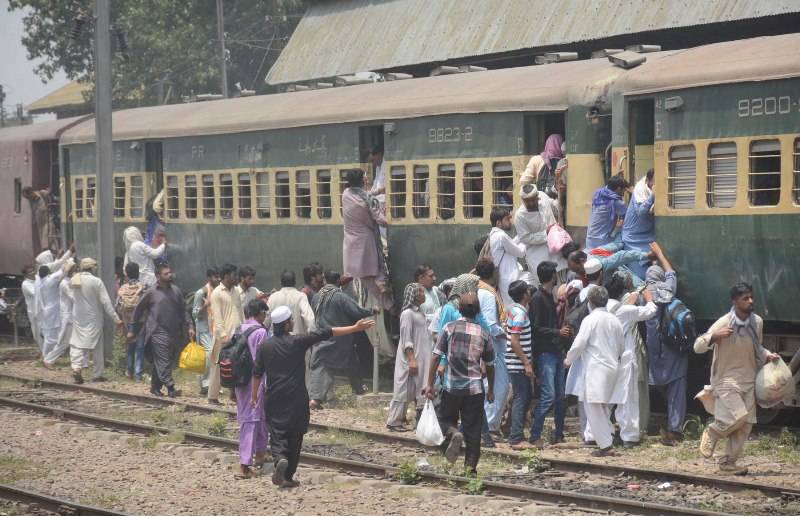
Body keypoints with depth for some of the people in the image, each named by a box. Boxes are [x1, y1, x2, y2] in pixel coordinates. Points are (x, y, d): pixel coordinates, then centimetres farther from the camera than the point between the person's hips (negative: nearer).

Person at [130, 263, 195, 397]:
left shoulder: (176, 291, 11)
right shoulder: (151, 293, 0)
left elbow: (183, 311, 15)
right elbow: (138, 311, 8)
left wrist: (189, 326, 3)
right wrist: (133, 331, 10)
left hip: (173, 333, 4)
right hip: (158, 332, -4)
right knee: (163, 361, -12)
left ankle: (155, 387, 19)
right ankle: (170, 388, -16)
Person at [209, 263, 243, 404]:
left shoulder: (236, 292, 15)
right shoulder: (217, 294, -5)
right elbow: (217, 317, -9)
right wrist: (223, 335, -16)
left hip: (237, 336, 6)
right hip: (223, 336, -6)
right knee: (218, 366, -2)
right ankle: (213, 396, 3)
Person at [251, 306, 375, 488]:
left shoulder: (265, 346, 1)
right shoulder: (297, 342, -8)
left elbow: (257, 373, 7)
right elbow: (326, 334, -8)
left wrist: (254, 394, 21)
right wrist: (355, 328, -7)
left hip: (274, 399, 2)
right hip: (296, 399, -2)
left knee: (277, 434, 3)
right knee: (294, 437, 10)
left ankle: (280, 459, -27)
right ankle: (288, 476, 13)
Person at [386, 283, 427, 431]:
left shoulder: (419, 313, 14)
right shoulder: (408, 313, -13)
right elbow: (406, 339, -16)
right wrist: (412, 359, -20)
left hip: (421, 358, 9)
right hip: (409, 358, -9)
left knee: (419, 391, 9)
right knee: (404, 390, -4)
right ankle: (394, 422, 1)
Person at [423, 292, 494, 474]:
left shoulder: (449, 329, -3)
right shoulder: (483, 334, 1)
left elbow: (436, 357, -6)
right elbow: (489, 365, 8)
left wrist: (430, 384, 1)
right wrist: (491, 390, 21)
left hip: (451, 386, -1)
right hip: (475, 387, 1)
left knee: (446, 418, 15)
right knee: (473, 429, 6)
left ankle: (453, 434, -17)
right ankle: (470, 466, 4)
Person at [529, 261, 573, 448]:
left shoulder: (550, 297, 18)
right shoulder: (538, 298, -10)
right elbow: (536, 329, -16)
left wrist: (564, 331, 12)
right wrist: (558, 332, -13)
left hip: (556, 352, 9)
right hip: (544, 354, -9)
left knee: (561, 396, 8)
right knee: (548, 396, -14)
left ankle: (559, 435, 14)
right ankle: (535, 436, -9)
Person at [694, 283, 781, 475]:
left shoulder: (757, 322, 2)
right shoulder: (724, 323, -15)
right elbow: (698, 347, -13)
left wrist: (767, 356, -1)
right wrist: (714, 336, -30)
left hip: (748, 380, 6)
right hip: (726, 380, -6)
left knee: (745, 424, 3)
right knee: (738, 416, -21)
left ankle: (728, 463, 16)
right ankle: (712, 432, 9)